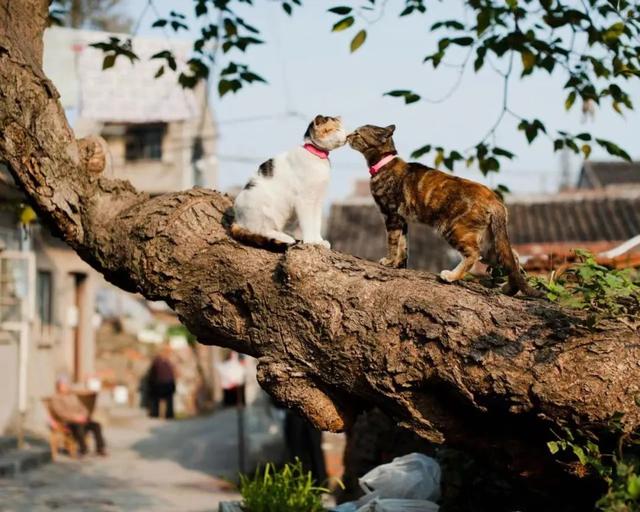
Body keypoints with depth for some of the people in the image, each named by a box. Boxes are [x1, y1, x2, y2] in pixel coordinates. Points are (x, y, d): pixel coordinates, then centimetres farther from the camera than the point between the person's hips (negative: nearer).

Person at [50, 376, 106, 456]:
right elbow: (60, 412, -9)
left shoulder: (73, 396, 25)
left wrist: (83, 416, -4)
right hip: (68, 422, -5)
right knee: (79, 427, -39)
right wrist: (75, 417, -18)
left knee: (96, 425, -23)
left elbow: (82, 408, 20)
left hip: (81, 419, 6)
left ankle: (100, 448, -22)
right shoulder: (55, 398, 5)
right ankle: (83, 450, -29)